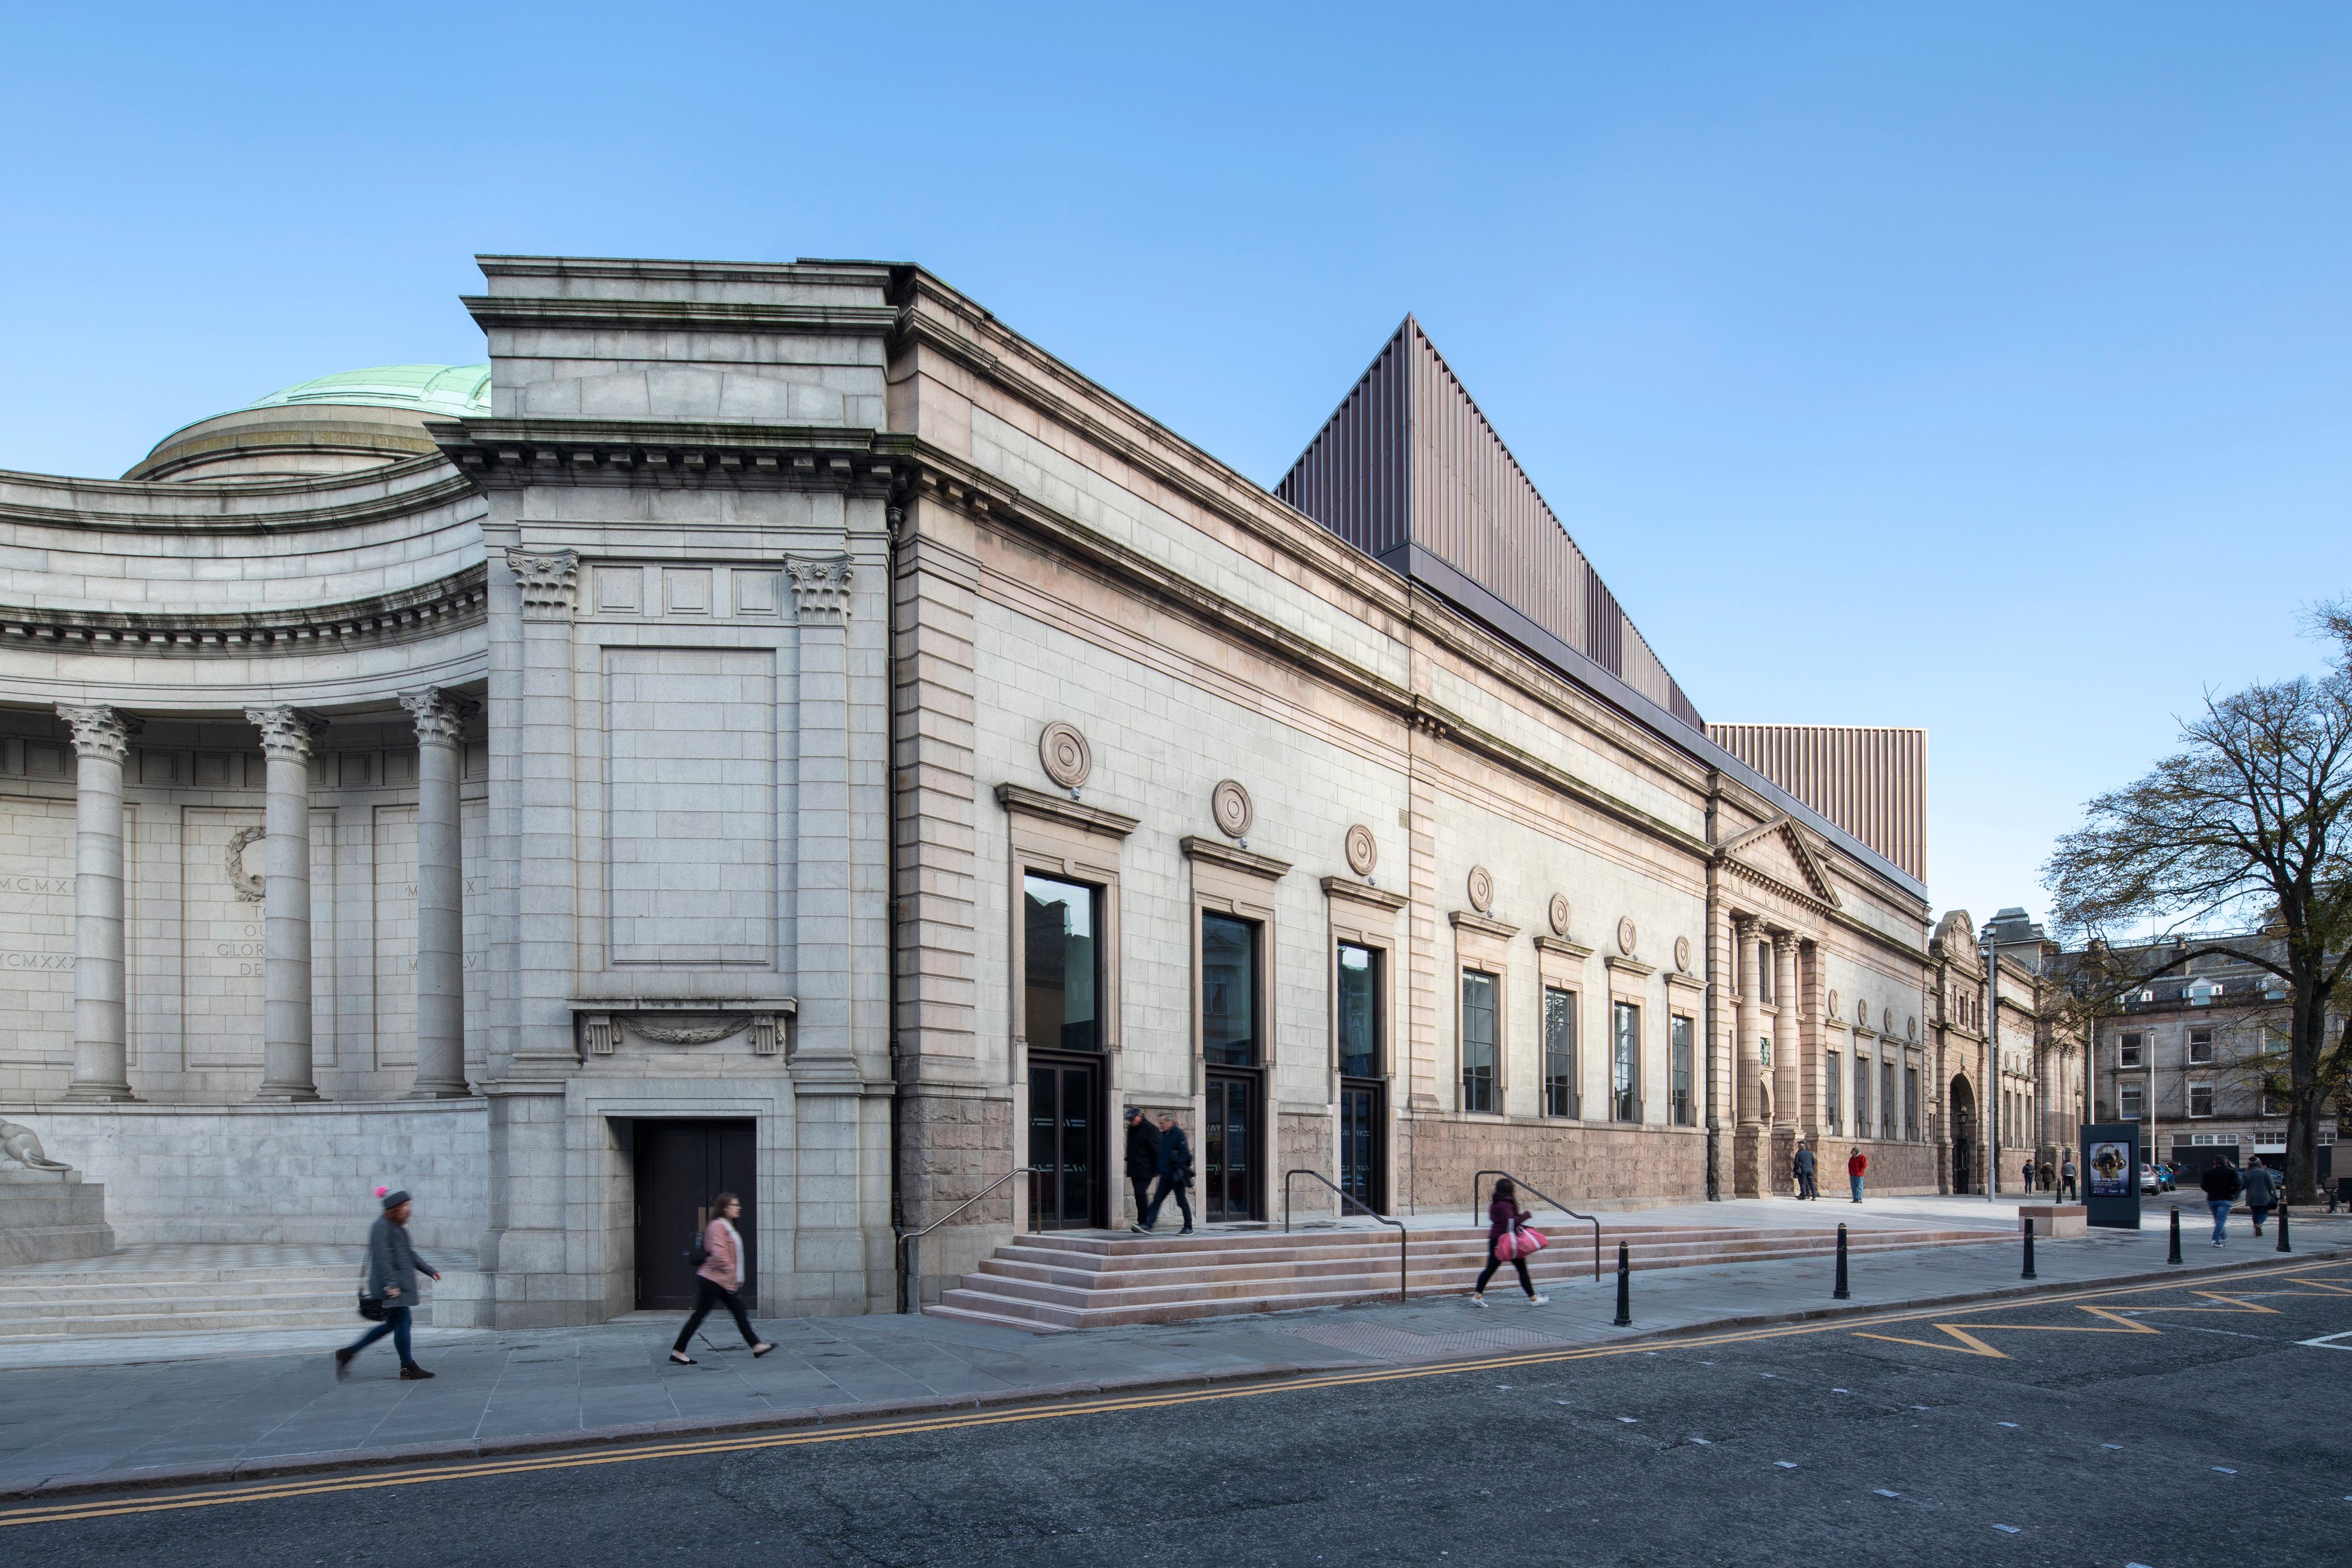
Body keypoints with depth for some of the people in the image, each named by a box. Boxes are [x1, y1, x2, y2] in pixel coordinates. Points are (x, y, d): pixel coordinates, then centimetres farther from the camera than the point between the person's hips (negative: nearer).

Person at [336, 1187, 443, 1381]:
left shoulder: (399, 1226, 17)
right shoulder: (381, 1226, -13)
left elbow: (409, 1254, 25)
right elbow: (382, 1258, -20)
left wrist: (430, 1271, 24)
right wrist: (390, 1284, -25)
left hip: (400, 1283, 10)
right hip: (391, 1285, -10)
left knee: (392, 1324, 13)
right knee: (402, 1322, -6)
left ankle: (347, 1353, 19)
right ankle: (408, 1368, 2)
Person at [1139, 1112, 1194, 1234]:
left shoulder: (1178, 1134, -12)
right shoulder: (1164, 1135, 13)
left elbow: (1185, 1153, -17)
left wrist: (1177, 1167, -21)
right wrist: (1160, 1168, 15)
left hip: (1176, 1176, -8)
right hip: (1166, 1176, 8)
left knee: (1182, 1202, 1)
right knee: (1157, 1199, 1)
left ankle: (1189, 1228, 11)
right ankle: (1148, 1225, -3)